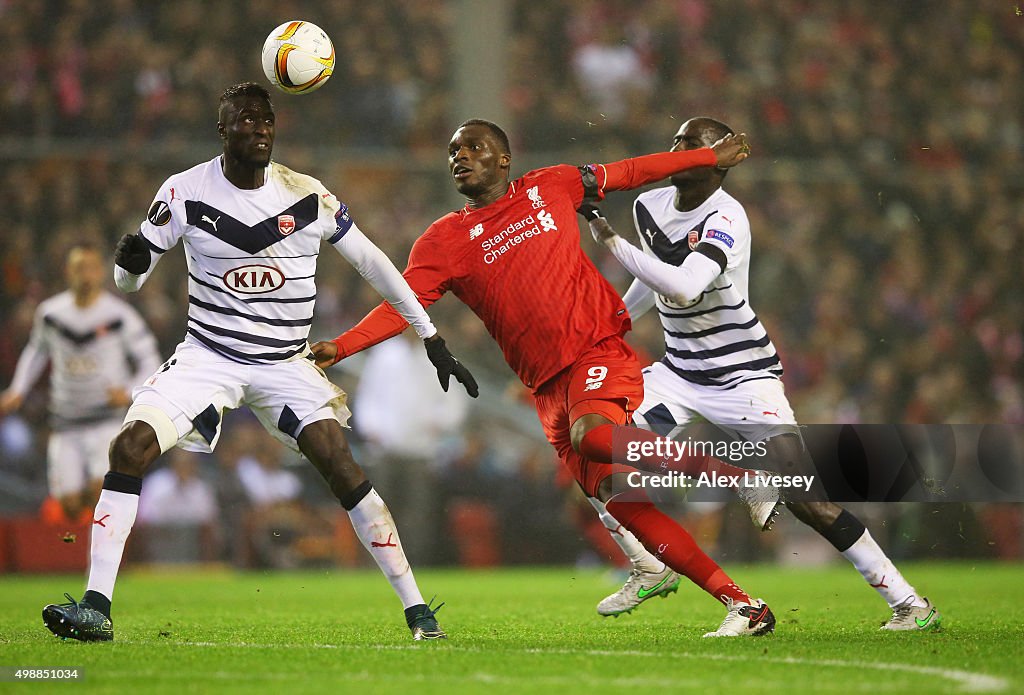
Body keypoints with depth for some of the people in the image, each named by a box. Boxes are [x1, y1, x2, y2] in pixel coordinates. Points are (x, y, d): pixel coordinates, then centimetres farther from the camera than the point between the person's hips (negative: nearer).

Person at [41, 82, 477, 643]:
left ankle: (416, 609, -8)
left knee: (341, 466, -17)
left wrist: (432, 338, 7)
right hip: (207, 356, 0)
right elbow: (129, 280, 0)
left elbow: (371, 262, 5)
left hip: (285, 362, 0)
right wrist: (129, 261, -26)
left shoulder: (308, 196, -6)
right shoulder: (186, 191, -8)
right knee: (130, 448, -19)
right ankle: (96, 607, -15)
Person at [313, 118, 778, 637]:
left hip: (598, 347, -3)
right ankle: (742, 605, -4)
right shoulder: (442, 242, 8)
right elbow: (403, 306, -4)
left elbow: (628, 173, 21)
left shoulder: (550, 187, 9)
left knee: (591, 434, -34)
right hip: (547, 384, 3)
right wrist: (339, 347, -20)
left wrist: (710, 157, 26)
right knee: (617, 499, -7)